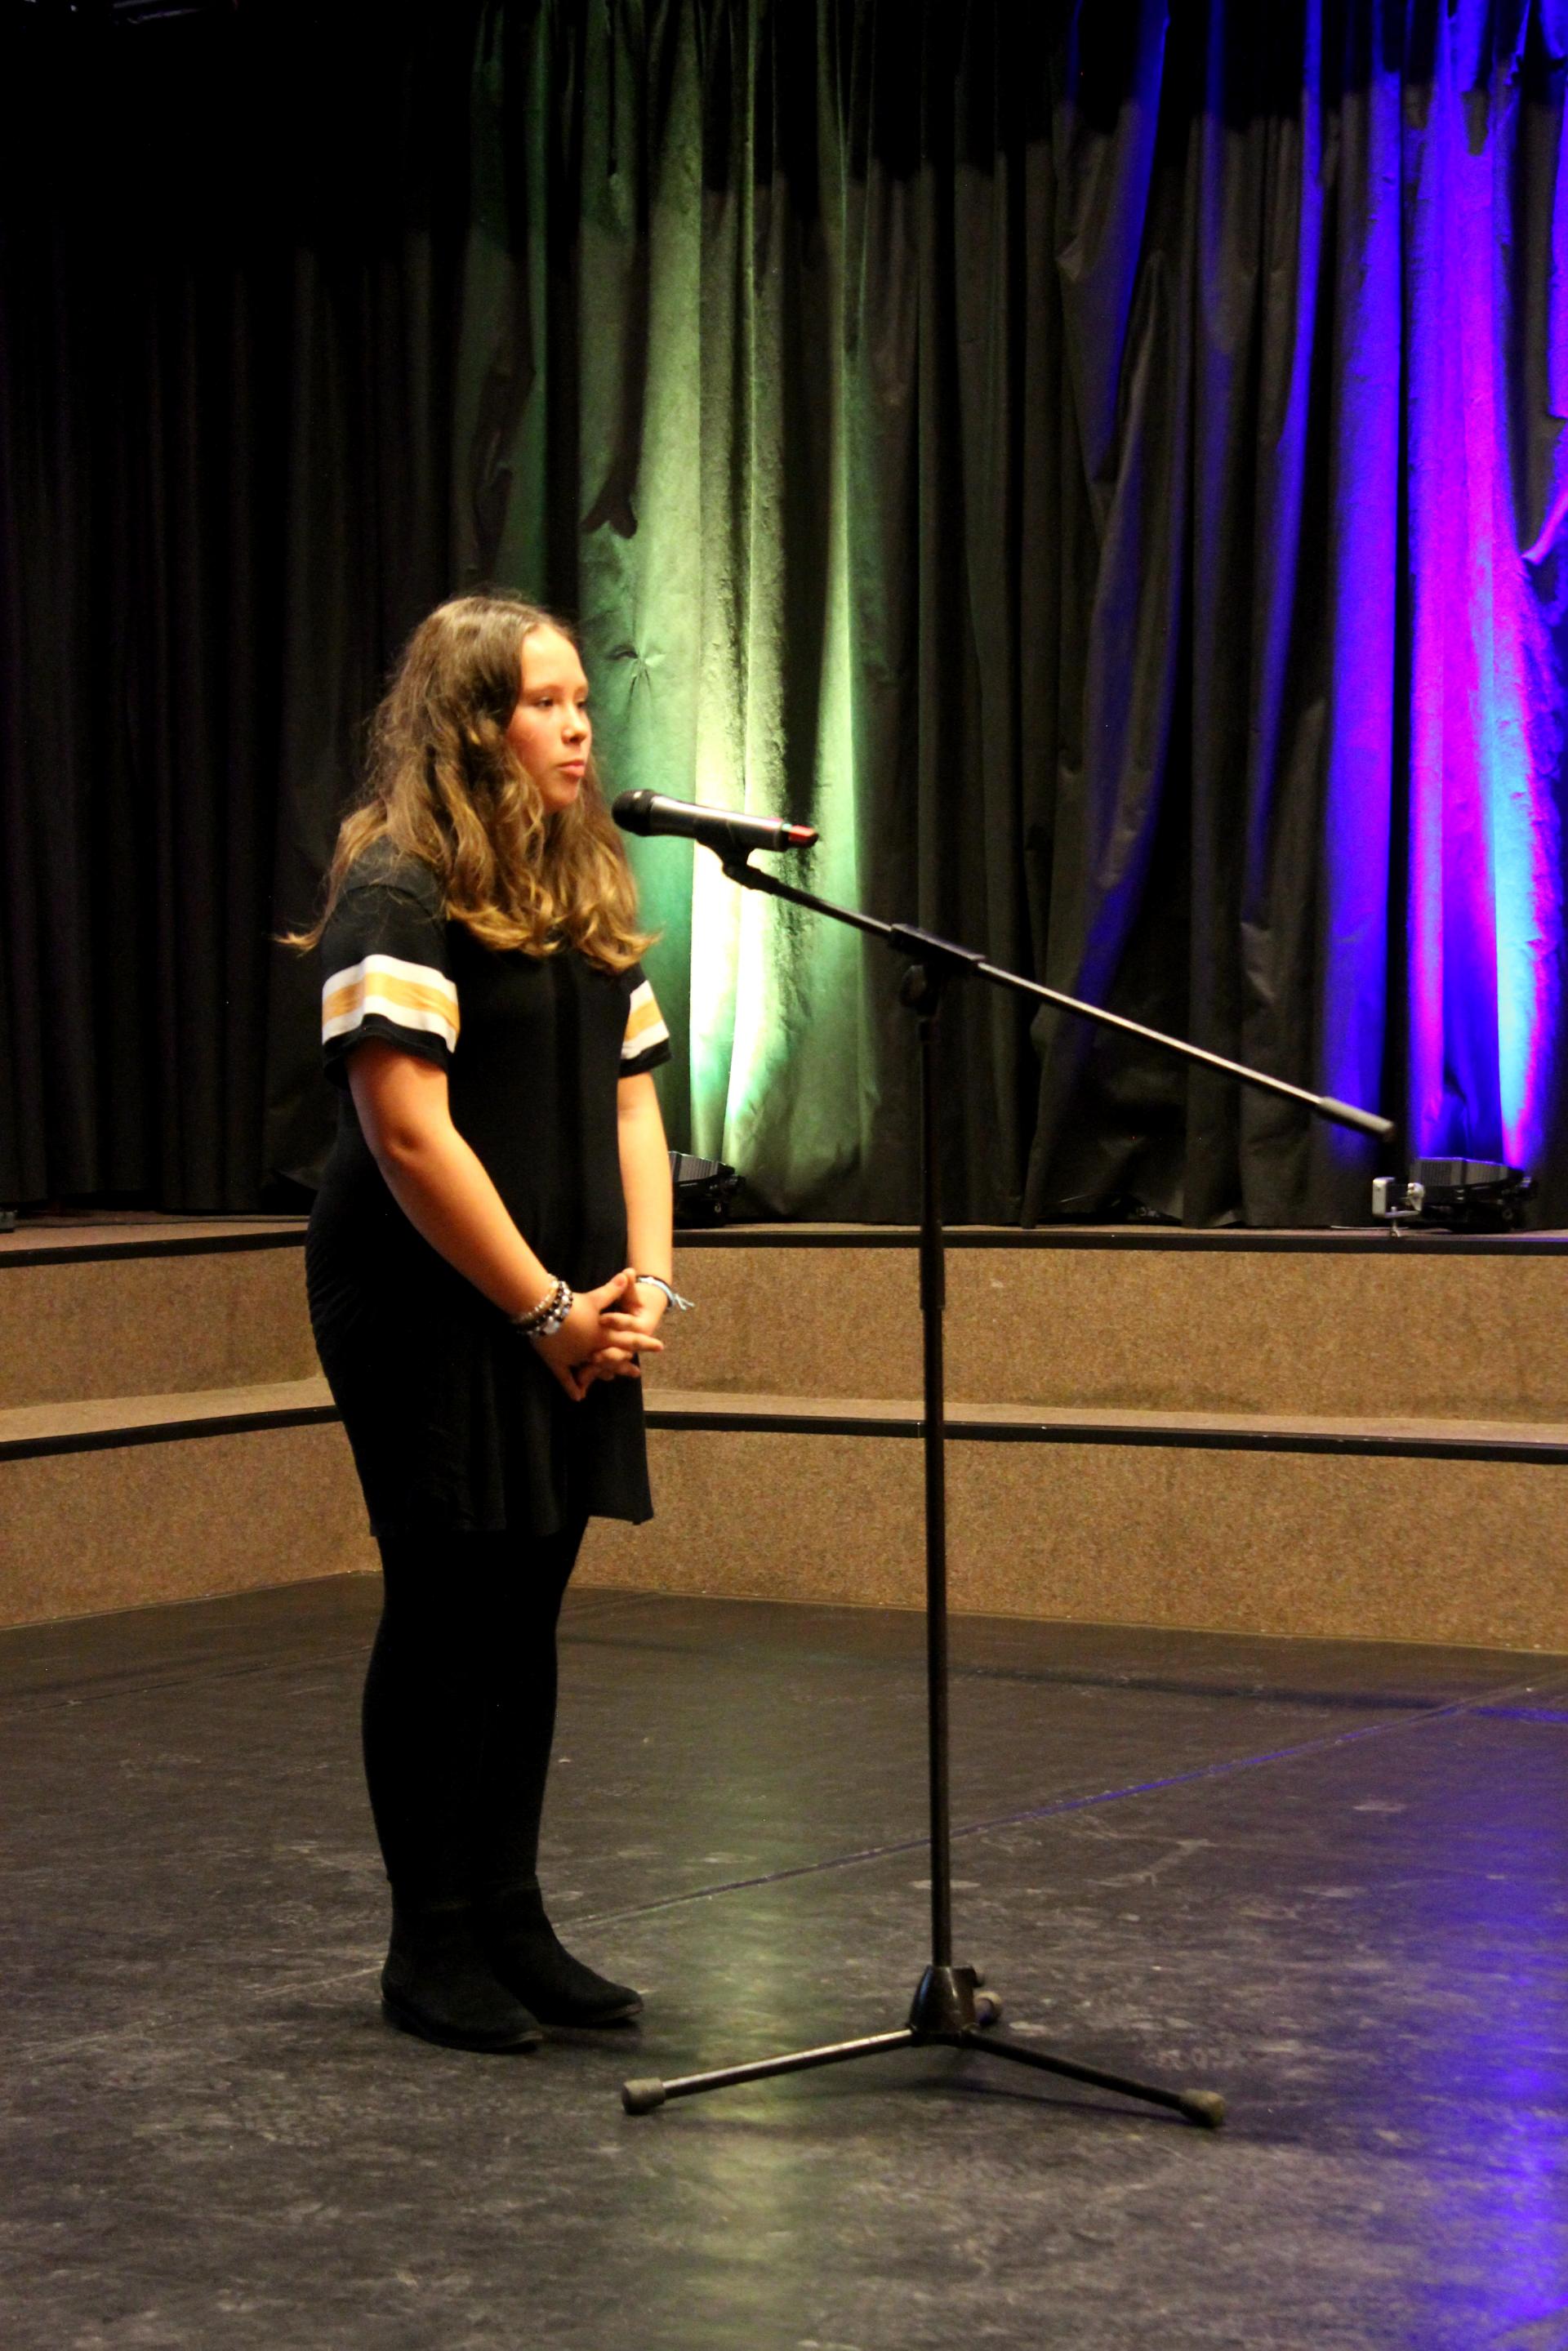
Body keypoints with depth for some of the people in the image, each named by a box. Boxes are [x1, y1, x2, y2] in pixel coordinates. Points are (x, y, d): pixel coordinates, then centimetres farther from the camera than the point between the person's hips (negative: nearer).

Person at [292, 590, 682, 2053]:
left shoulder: (590, 895, 14)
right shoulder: (399, 893, -12)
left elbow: (629, 1103, 15)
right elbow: (409, 1134, -18)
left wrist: (642, 1283, 1)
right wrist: (545, 1310, -15)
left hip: (565, 1325, 7)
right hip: (436, 1317, -7)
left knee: (525, 1615, 10)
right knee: (447, 1615, -2)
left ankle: (510, 1921, 19)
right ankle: (433, 1949, 8)